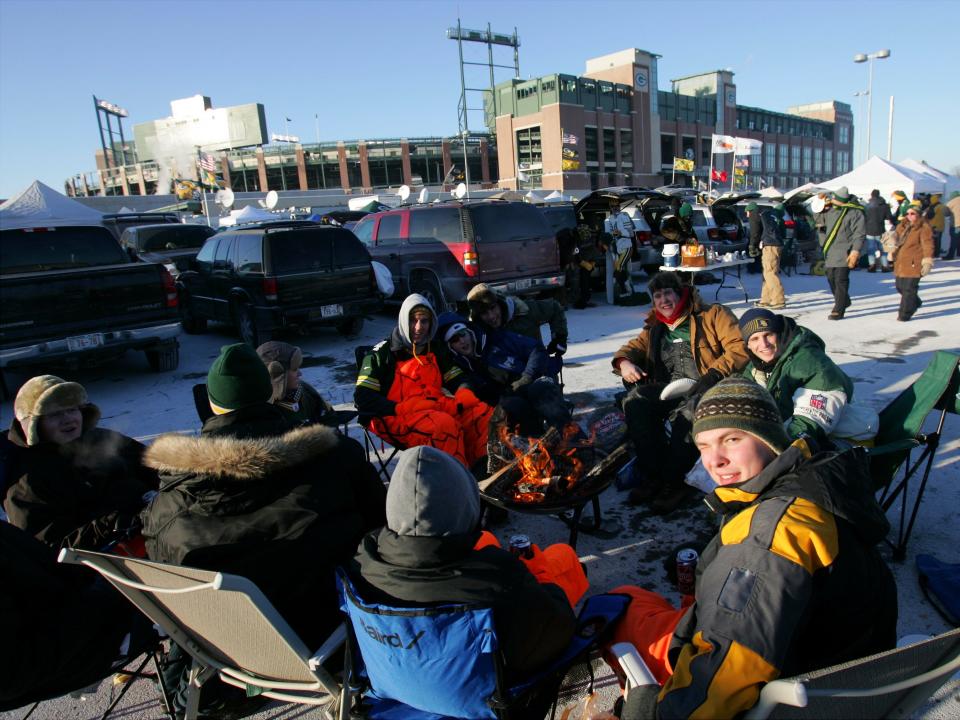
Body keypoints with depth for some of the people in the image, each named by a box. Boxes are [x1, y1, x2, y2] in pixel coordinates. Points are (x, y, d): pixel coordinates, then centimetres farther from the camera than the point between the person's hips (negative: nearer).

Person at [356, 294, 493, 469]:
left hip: (436, 407, 6)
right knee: (445, 424, -35)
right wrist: (403, 409, -18)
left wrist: (464, 395, -6)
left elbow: (458, 379, 20)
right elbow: (362, 399, -5)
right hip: (396, 417, -6)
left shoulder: (436, 350, 19)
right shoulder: (383, 353, 2)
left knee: (486, 414, -15)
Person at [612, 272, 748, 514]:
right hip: (666, 390, 5)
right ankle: (656, 473, -19)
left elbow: (740, 346, -4)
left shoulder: (713, 315, 8)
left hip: (703, 389, -4)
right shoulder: (654, 329, 24)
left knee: (685, 415, -38)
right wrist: (624, 361, -7)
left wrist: (714, 374, -18)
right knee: (635, 401, -27)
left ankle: (673, 482, -21)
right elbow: (633, 348, 19)